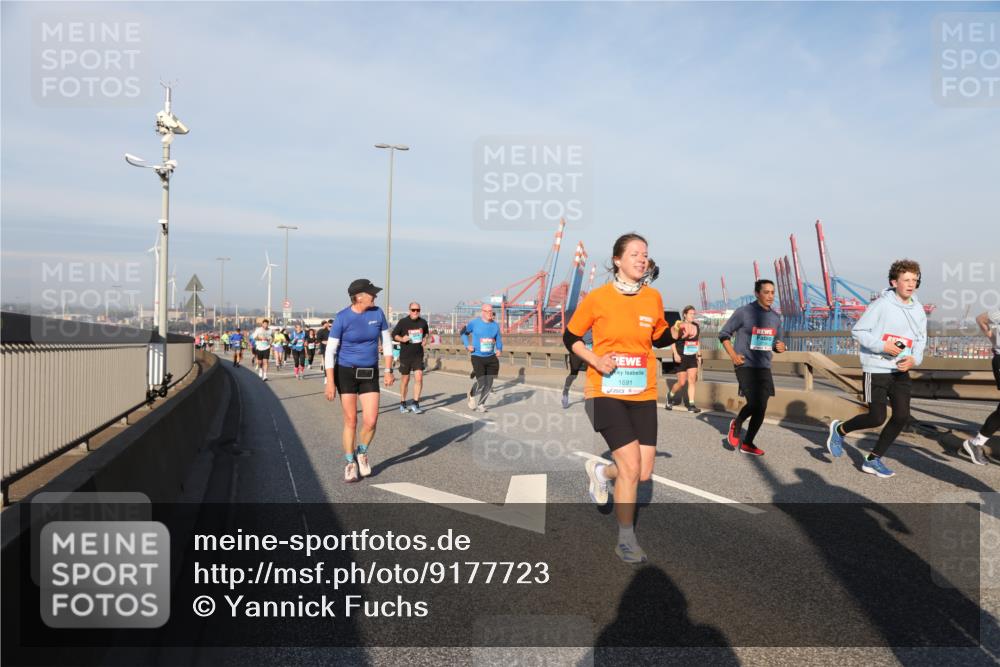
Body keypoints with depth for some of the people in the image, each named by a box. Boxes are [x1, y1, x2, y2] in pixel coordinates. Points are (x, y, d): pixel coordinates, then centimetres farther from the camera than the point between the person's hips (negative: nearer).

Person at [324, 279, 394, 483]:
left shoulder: (377, 313, -3)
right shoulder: (342, 318, -13)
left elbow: (387, 342, 6)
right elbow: (330, 351, -11)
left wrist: (388, 371, 3)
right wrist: (330, 382, -16)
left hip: (370, 374, 3)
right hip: (346, 372, -2)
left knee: (371, 421, -8)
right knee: (350, 421, 2)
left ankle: (362, 452, 22)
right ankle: (350, 464, 22)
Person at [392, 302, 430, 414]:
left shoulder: (423, 322, 4)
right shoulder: (403, 322, -6)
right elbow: (394, 335, 2)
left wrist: (425, 339, 6)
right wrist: (401, 339, -17)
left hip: (418, 355, 2)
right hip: (405, 355, -2)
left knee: (419, 378, -11)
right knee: (405, 380, 8)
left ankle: (415, 404, -3)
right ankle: (402, 403, 24)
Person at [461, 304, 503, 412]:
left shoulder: (495, 325, 6)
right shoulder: (474, 323, -3)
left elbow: (498, 340, 13)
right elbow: (464, 332, 10)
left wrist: (499, 349, -6)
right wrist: (467, 345, -2)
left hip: (491, 357, 4)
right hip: (477, 357, -4)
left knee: (488, 384, 6)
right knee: (481, 383, -9)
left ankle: (480, 404, 26)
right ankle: (472, 395, 24)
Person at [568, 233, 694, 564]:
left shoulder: (653, 297, 3)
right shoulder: (597, 298, -8)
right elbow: (570, 338, 1)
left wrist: (676, 332, -3)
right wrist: (595, 360, -14)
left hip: (643, 394, 5)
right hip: (606, 392, -4)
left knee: (644, 472, 3)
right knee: (631, 466, -11)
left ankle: (601, 471, 38)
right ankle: (626, 540, 11)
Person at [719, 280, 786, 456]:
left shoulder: (775, 317, 9)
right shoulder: (743, 312, -9)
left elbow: (776, 342, 19)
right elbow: (723, 334, -2)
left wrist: (780, 347, -5)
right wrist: (733, 355, -12)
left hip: (764, 368, 6)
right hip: (746, 366, -6)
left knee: (761, 408, 4)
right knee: (754, 404, -16)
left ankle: (747, 444, 18)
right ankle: (736, 424, 15)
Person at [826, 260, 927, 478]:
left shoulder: (918, 310, 6)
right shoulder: (881, 304, -12)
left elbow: (921, 340, 12)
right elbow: (857, 331, -10)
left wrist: (914, 359, -7)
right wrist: (882, 346, -21)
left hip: (901, 371, 6)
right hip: (876, 369, -6)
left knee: (902, 416, -1)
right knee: (877, 418, -7)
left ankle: (873, 460, 13)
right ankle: (840, 429, 23)